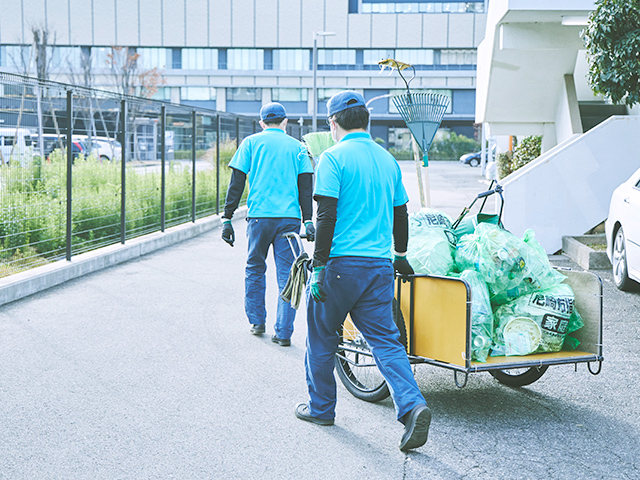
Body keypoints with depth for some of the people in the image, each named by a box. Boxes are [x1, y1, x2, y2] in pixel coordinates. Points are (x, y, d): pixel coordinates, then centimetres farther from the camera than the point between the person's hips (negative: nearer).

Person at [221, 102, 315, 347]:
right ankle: (283, 333, 1)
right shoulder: (297, 146, 13)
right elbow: (306, 187, 5)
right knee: (287, 274, 3)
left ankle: (257, 321, 22)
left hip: (259, 216, -1)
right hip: (290, 217, 1)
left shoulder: (251, 142, 9)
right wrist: (308, 221, 2)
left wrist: (227, 218, 3)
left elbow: (236, 183, 3)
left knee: (255, 269, 17)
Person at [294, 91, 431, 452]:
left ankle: (321, 407, 24)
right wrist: (401, 256, 32)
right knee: (386, 339, 5)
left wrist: (319, 267, -11)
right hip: (380, 266, 5)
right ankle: (412, 405, -13)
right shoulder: (388, 159, 13)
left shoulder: (334, 158, -6)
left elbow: (326, 216, -14)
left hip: (342, 263, -5)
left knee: (322, 337, 12)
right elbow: (401, 213, 20)